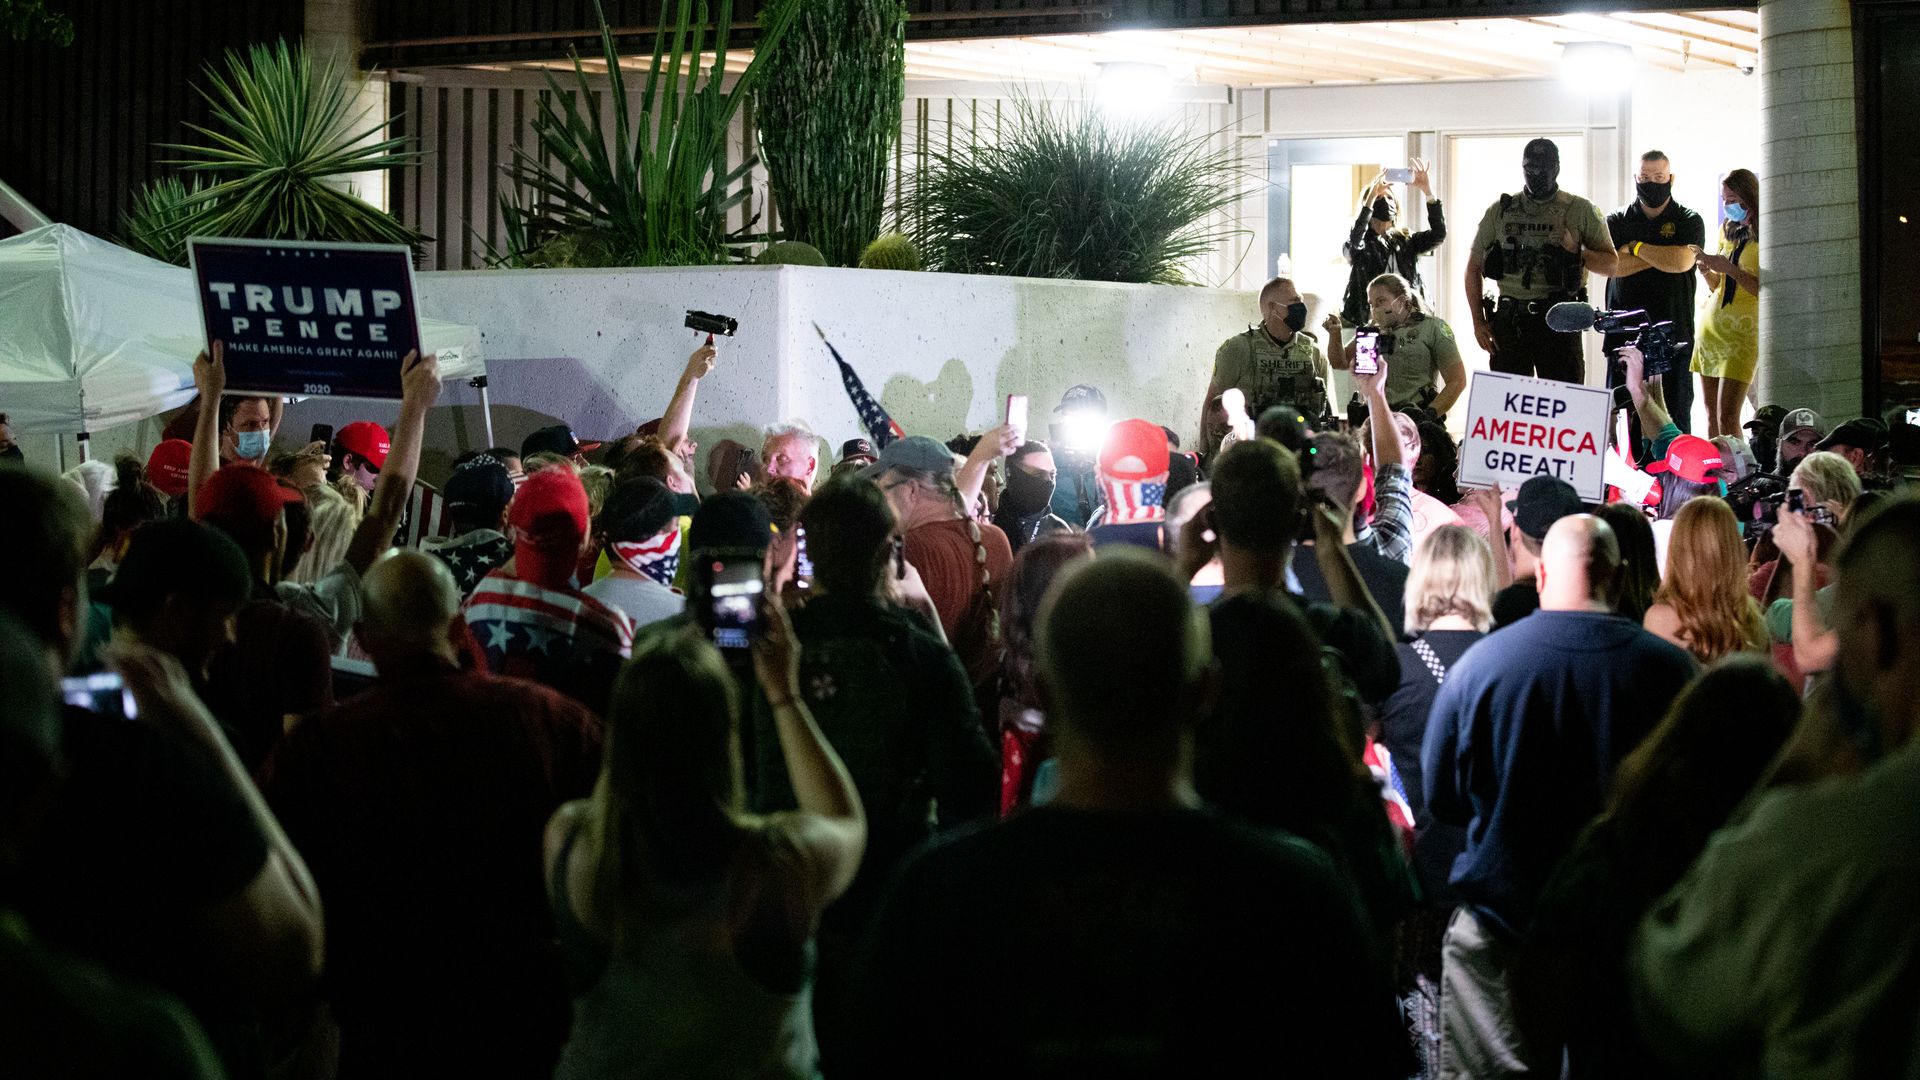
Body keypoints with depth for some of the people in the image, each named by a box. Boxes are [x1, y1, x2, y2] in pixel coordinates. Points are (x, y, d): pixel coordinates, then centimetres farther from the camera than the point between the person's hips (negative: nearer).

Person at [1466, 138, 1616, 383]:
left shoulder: (1580, 211, 6)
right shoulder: (1500, 211, 10)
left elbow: (1610, 264, 6)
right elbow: (1474, 267, 14)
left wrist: (1575, 250, -13)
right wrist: (1478, 322, 6)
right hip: (1509, 322, 2)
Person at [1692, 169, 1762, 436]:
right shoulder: (1728, 230, 15)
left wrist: (1728, 268, -19)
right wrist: (1707, 271, 0)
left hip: (1741, 332, -7)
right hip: (1710, 325, 7)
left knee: (1727, 417, -15)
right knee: (1712, 417, 3)